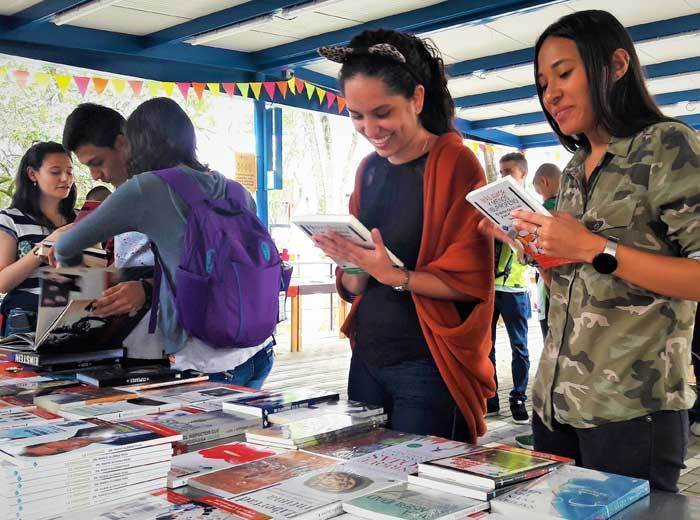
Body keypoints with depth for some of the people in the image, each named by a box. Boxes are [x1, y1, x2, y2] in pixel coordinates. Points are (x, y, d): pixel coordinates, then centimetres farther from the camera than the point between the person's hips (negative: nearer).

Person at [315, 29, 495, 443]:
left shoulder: (456, 164, -10)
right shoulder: (369, 169, 8)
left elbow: (470, 280, -12)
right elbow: (356, 287, 11)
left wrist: (396, 276, -25)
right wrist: (352, 264, -11)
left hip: (427, 364, -6)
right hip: (367, 356, 6)